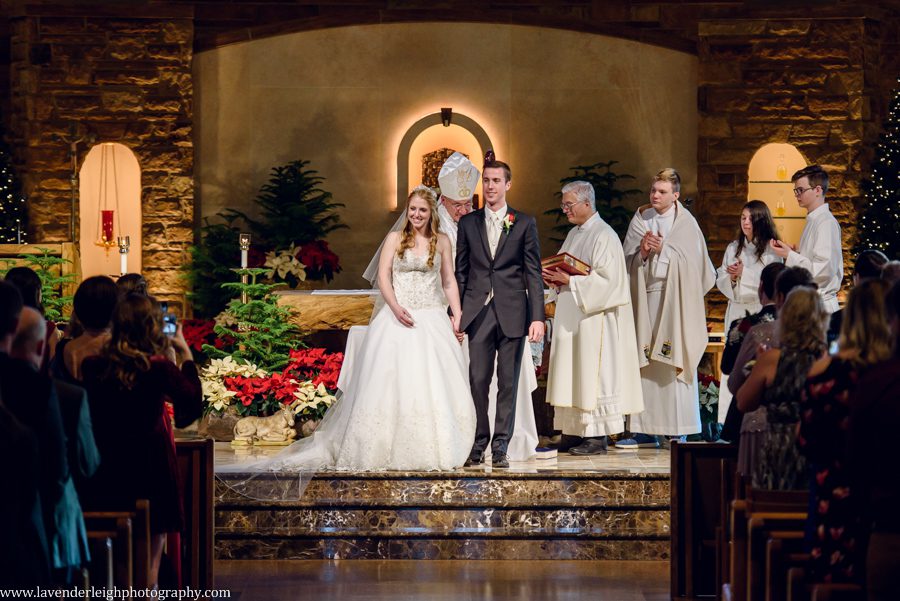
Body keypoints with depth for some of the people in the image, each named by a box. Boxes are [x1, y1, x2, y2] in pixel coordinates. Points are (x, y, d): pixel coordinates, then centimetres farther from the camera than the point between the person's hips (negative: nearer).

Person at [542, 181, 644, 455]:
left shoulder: (604, 236, -11)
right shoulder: (574, 234, 16)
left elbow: (607, 278, -18)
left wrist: (571, 281, -18)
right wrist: (556, 278, 2)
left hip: (594, 317, -9)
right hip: (571, 318, 9)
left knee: (593, 376, -7)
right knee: (575, 376, 7)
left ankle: (598, 437, -5)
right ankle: (580, 431, 11)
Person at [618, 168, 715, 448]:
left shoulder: (686, 223, 2)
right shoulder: (640, 219, 11)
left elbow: (691, 262, -6)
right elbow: (627, 260, 8)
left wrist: (663, 249, -13)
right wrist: (642, 251, -11)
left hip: (673, 301, -3)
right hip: (644, 298, 3)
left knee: (672, 363, -6)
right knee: (643, 363, 1)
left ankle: (678, 431, -2)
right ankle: (644, 430, 4)